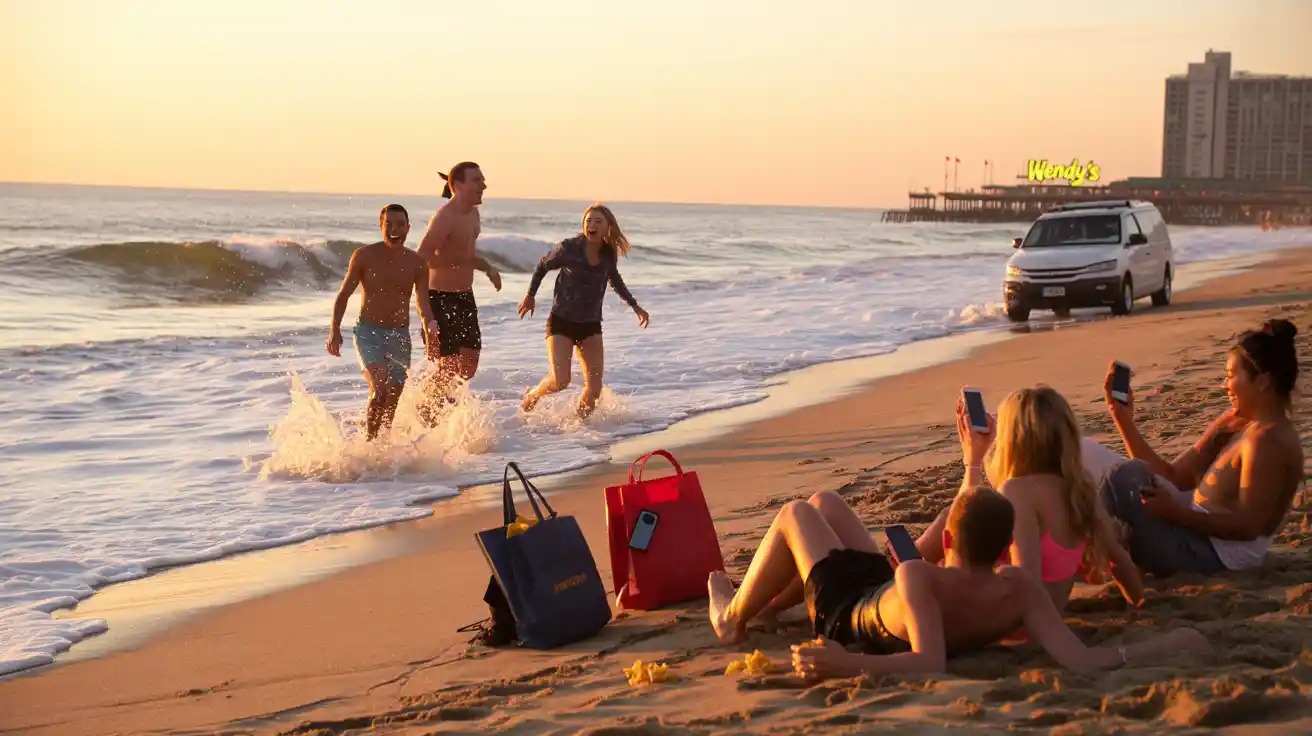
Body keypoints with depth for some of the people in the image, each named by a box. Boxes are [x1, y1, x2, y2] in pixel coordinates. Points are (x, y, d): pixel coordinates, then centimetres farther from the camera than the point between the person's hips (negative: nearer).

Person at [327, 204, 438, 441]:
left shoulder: (416, 263, -1)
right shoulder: (364, 256, -6)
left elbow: (423, 305, -4)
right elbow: (344, 294, 0)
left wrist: (430, 324, -26)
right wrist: (335, 329, -10)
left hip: (400, 335, 3)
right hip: (368, 332, -3)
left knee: (394, 396, 5)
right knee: (380, 390, -21)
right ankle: (369, 441, -8)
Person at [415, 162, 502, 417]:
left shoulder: (473, 214, 9)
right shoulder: (445, 217, -20)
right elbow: (421, 258, -28)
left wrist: (487, 267, 10)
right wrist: (459, 260, -29)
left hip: (465, 296, 9)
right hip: (441, 298, -8)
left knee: (469, 364, 8)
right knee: (446, 365, -3)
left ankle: (437, 397, 27)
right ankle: (428, 412, 15)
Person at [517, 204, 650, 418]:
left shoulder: (610, 254, -2)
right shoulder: (569, 248, -14)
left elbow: (614, 279, 20)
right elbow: (543, 266, 3)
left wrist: (635, 306, 20)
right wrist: (530, 295, 7)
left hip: (591, 326, 4)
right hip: (561, 322, -4)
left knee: (594, 388, -4)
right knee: (560, 380, -17)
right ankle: (532, 395, 15)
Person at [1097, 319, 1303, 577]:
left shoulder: (1267, 441, -20)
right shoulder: (1235, 423, 9)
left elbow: (1248, 526, -24)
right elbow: (1172, 476, 6)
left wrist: (1176, 512, -28)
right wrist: (1123, 418, 2)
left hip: (1217, 555, -11)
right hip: (1201, 536, 11)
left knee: (1128, 477, -21)